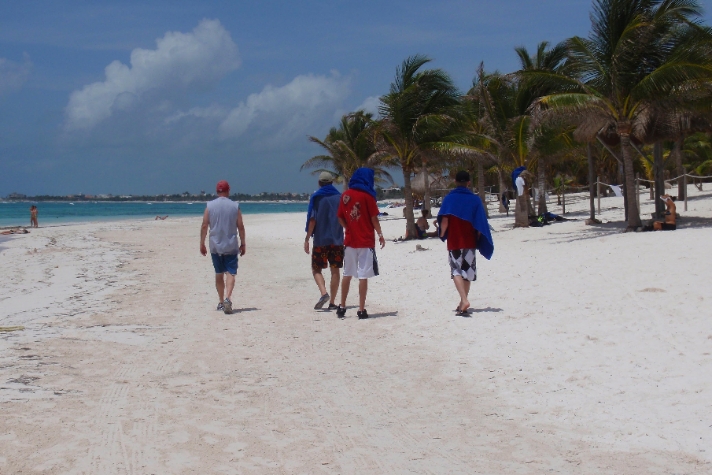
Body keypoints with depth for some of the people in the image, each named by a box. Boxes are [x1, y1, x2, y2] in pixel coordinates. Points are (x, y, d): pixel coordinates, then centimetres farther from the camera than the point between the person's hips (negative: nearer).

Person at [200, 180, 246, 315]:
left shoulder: (210, 206, -1)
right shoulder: (235, 206, -2)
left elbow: (204, 226, -3)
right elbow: (240, 227, -2)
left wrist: (202, 243, 5)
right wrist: (243, 244, 7)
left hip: (215, 246, 2)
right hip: (231, 246, -2)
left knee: (219, 274, 14)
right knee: (230, 273, -4)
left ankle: (221, 302, 20)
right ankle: (227, 298, -24)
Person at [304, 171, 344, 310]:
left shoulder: (316, 197, -1)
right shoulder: (340, 197, 6)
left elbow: (312, 220, -8)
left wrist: (307, 239, -4)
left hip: (320, 240, -2)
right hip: (337, 240, 2)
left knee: (316, 269, 6)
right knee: (335, 270, 7)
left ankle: (324, 293, -18)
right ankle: (332, 302, 6)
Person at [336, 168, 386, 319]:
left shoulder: (345, 195, 6)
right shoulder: (367, 196, -7)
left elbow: (340, 217, 8)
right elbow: (374, 218, -8)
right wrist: (380, 235, 3)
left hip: (350, 240, 5)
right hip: (366, 242, -5)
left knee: (347, 274, 14)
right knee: (363, 276, -2)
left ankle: (342, 307, 18)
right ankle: (361, 310, -2)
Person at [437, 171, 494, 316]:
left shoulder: (449, 198, -4)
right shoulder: (475, 199, 0)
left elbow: (444, 220, -12)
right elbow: (480, 223, -3)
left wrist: (442, 234, 4)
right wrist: (479, 240, 9)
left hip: (454, 242, -2)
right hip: (469, 242, 2)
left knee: (456, 271, -3)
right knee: (467, 271, 14)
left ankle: (464, 300, -23)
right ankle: (463, 303, 21)